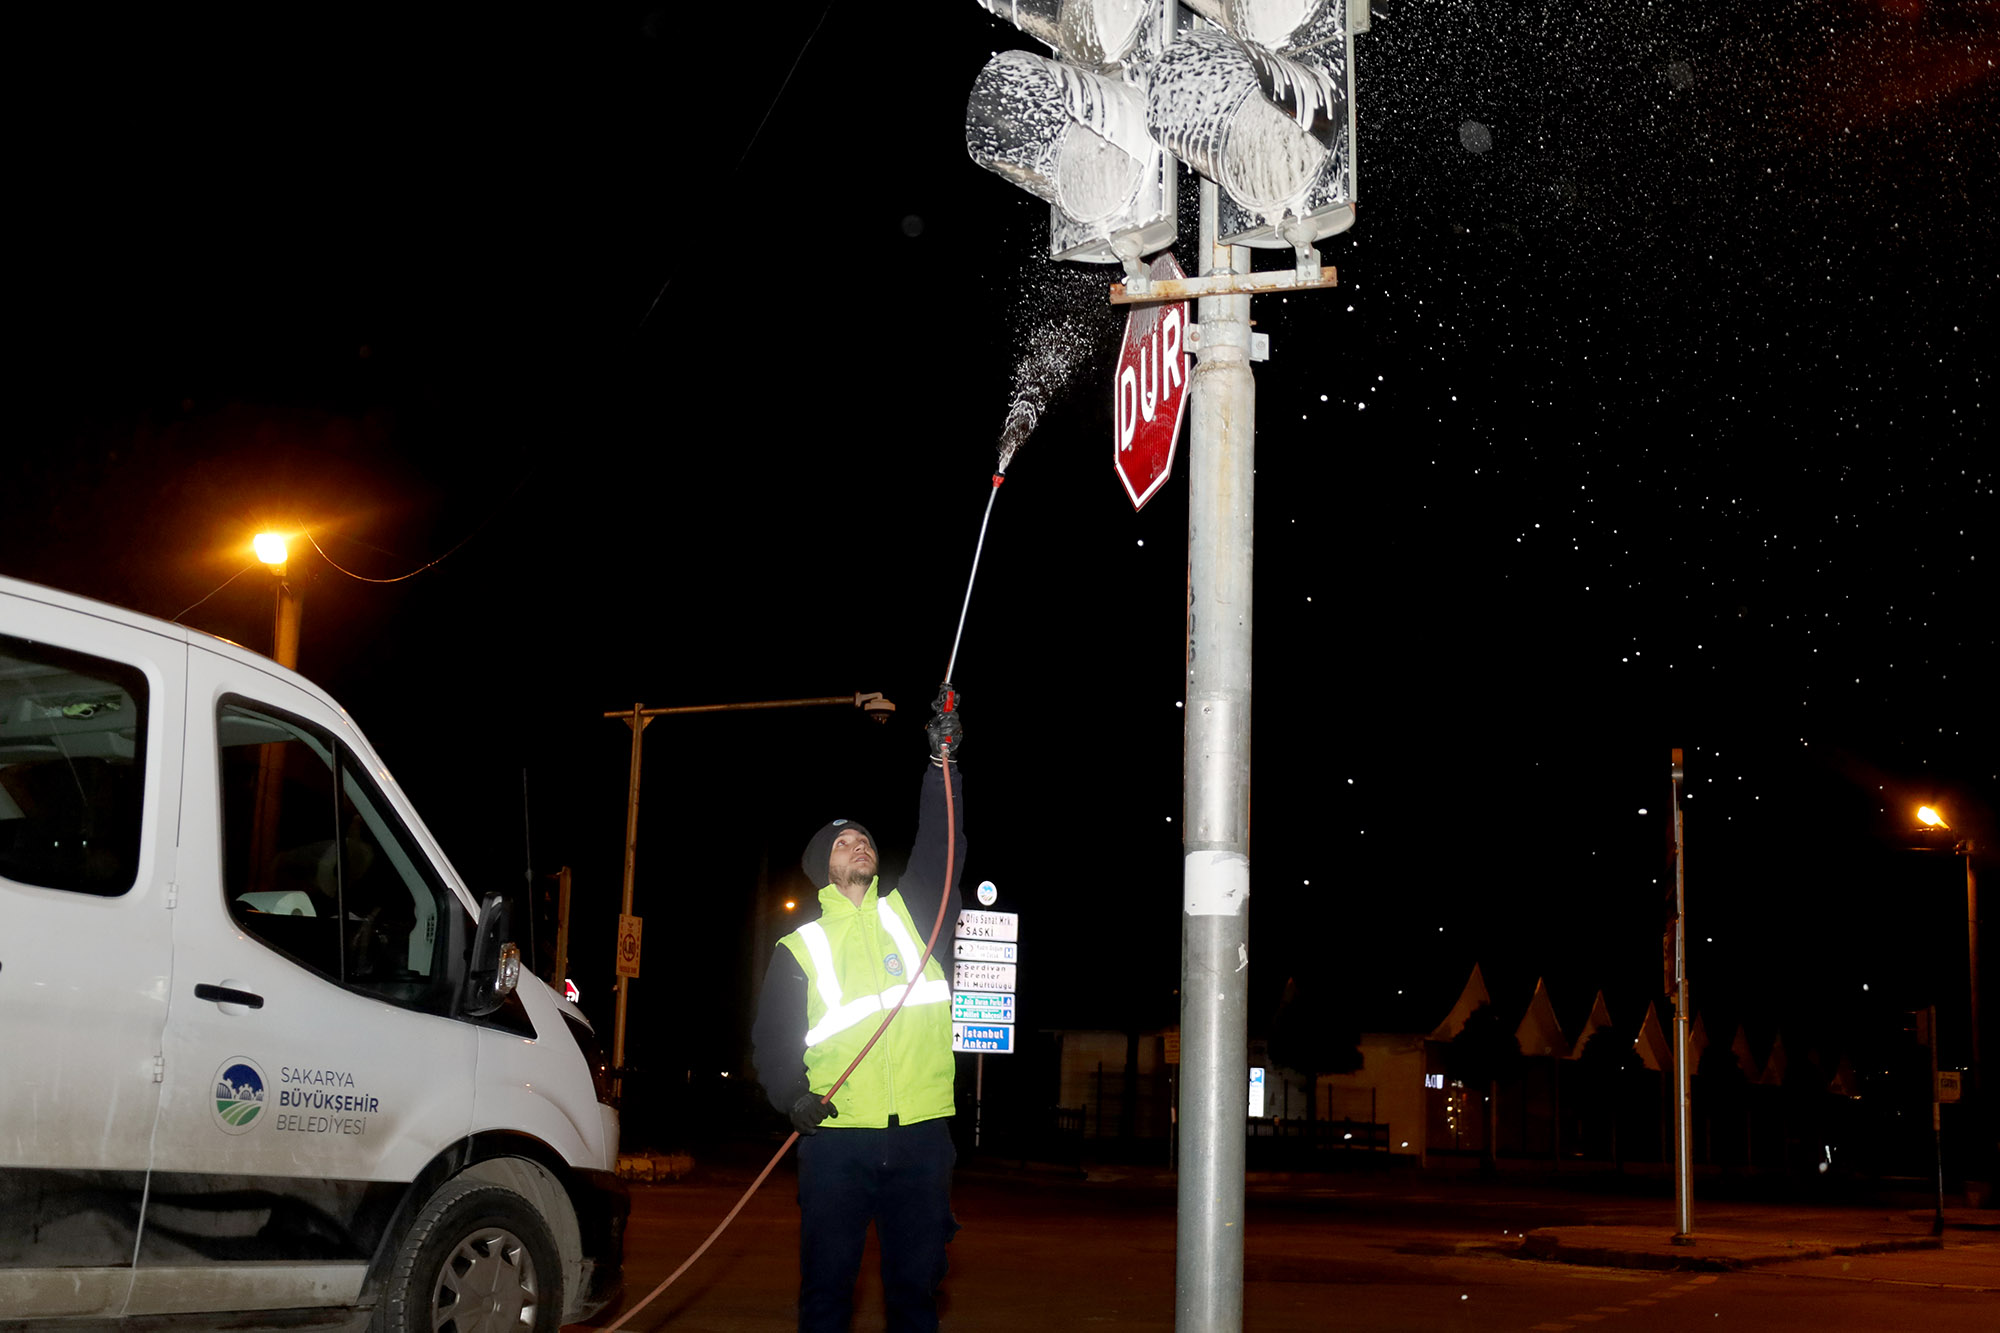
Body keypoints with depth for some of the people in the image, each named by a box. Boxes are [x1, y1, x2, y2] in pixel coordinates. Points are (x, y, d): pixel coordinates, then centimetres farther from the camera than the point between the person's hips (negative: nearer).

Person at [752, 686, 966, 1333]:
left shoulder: (909, 912, 14)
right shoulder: (800, 948, 10)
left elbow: (940, 848, 3)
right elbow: (772, 1038, 8)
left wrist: (944, 761, -4)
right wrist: (792, 1095, -10)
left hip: (922, 1132, 1)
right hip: (836, 1137, -1)